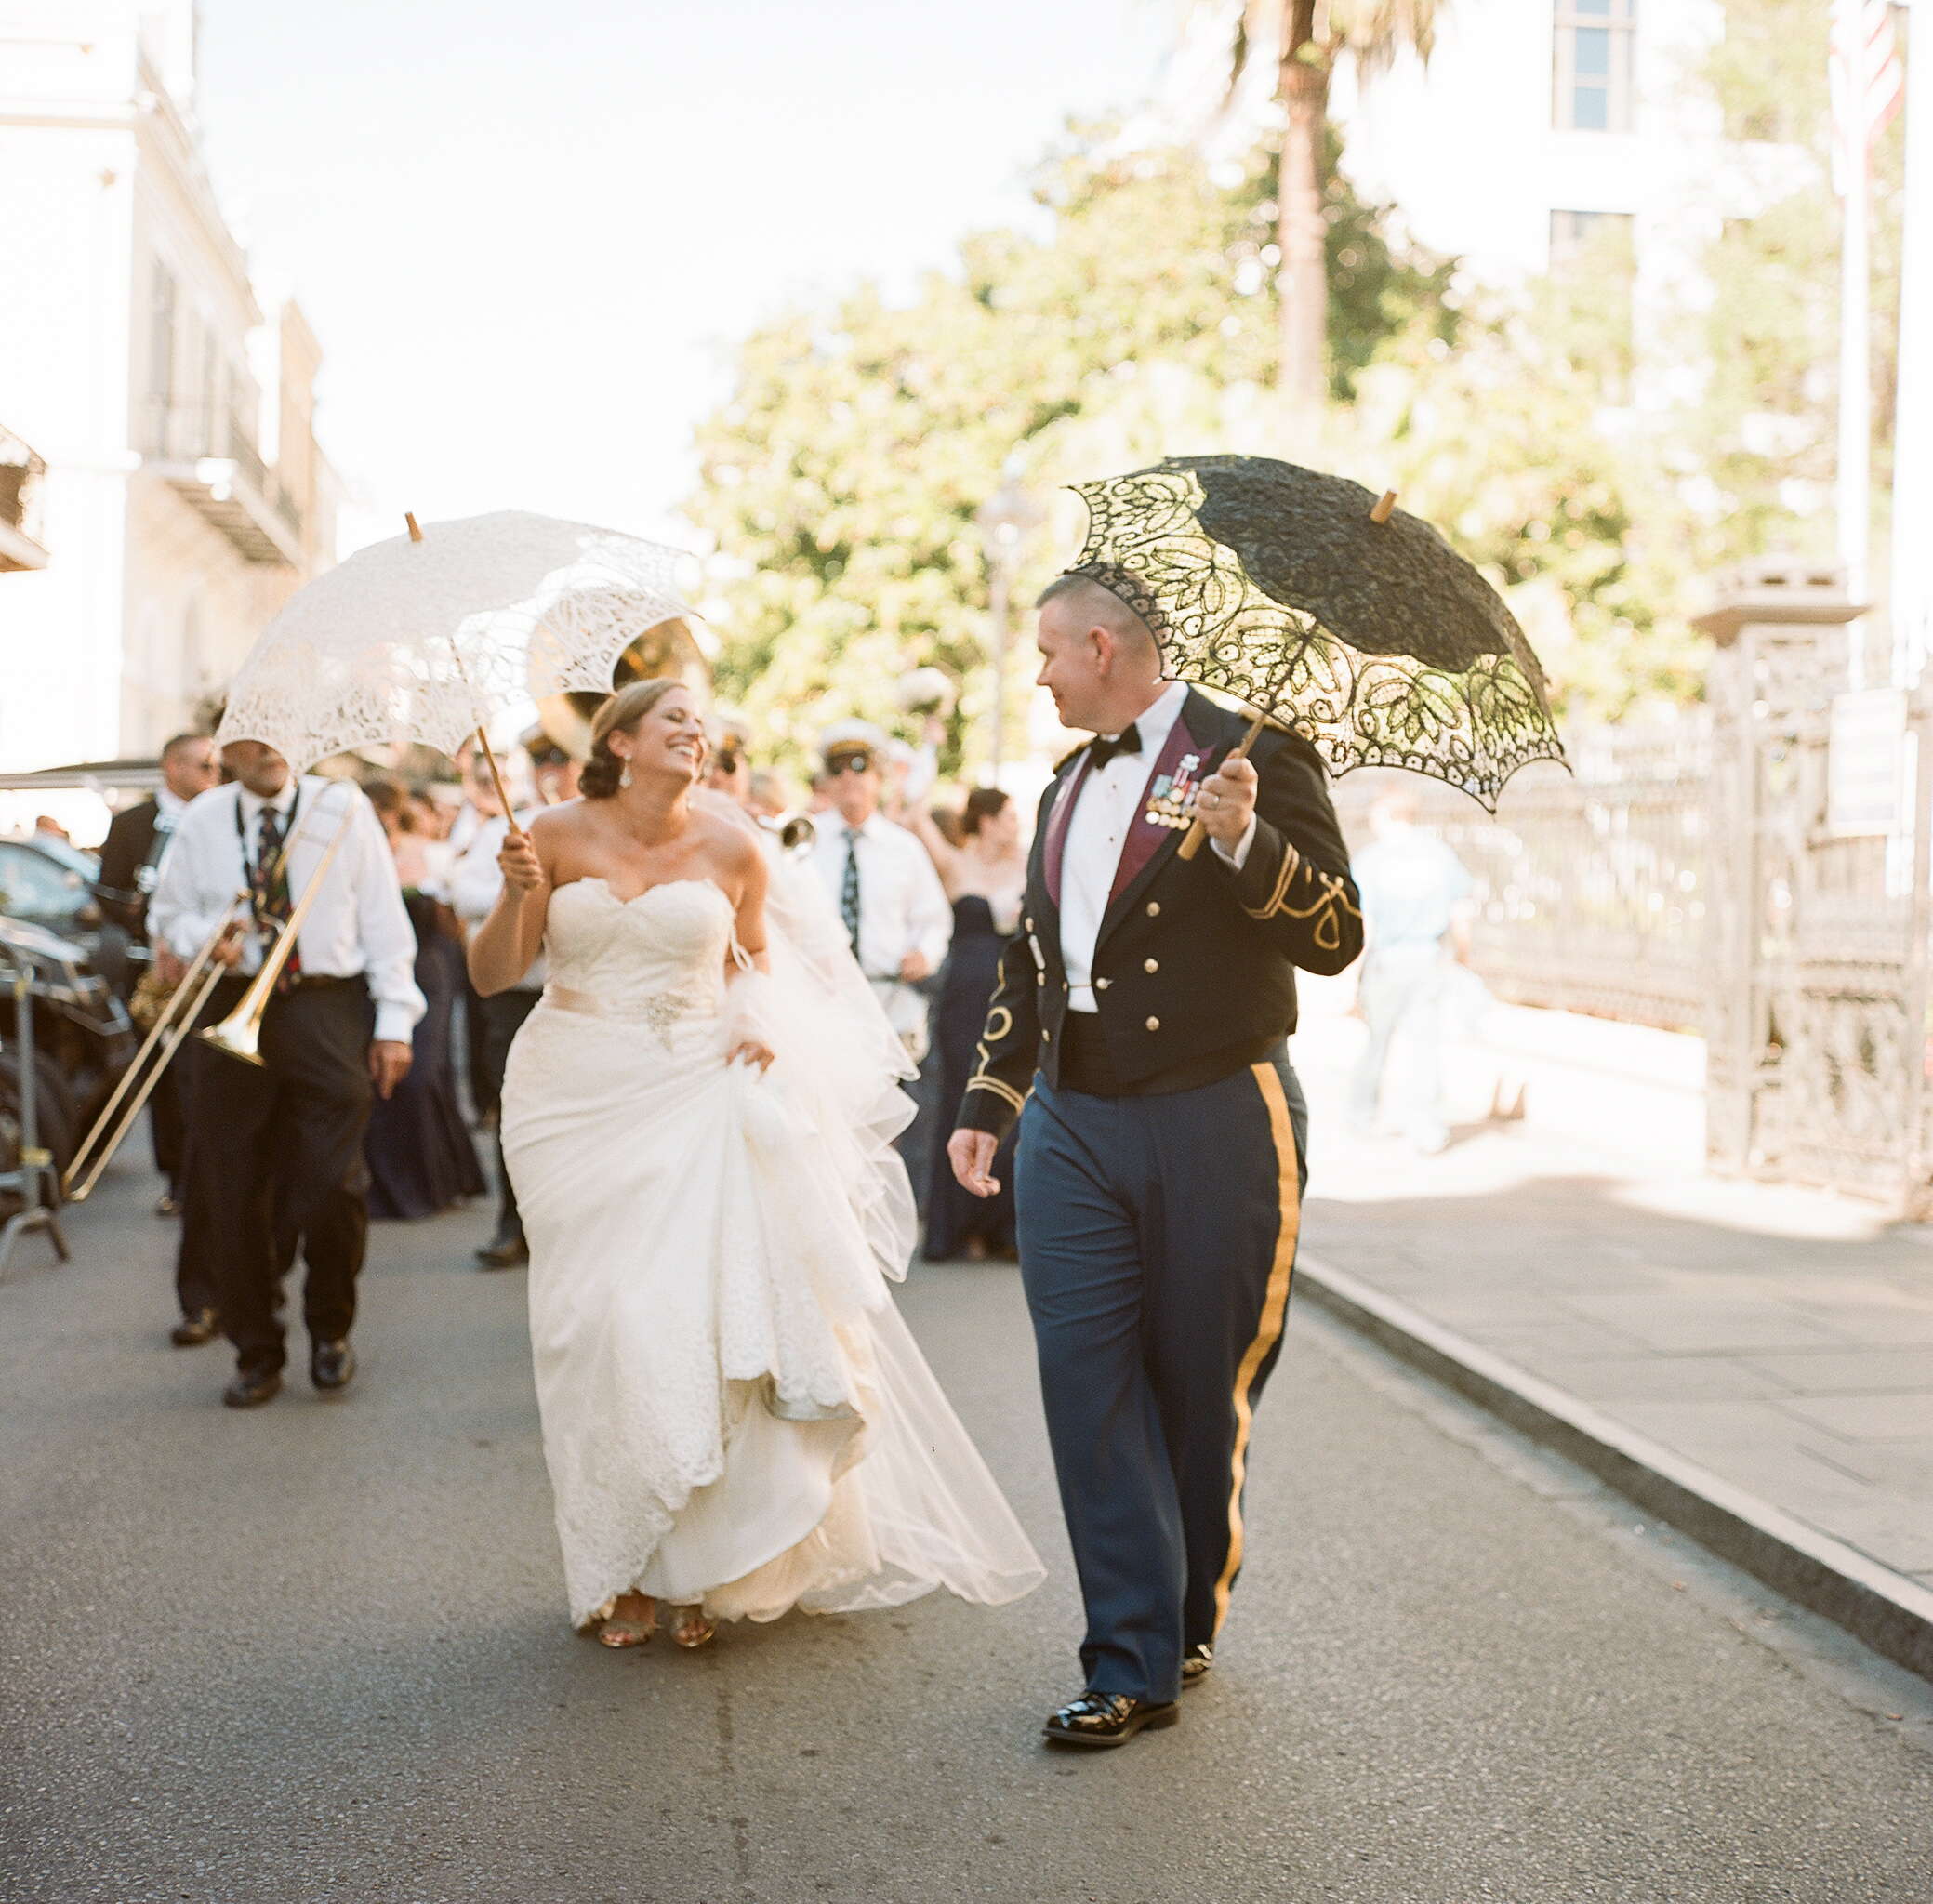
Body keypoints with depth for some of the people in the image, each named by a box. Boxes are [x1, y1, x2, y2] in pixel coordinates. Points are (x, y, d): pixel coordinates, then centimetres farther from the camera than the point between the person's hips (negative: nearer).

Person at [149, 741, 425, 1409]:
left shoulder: (343, 808, 4)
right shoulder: (201, 821, 9)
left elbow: (383, 916, 4)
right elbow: (168, 912, 19)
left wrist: (394, 1020, -1)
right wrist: (204, 938, -5)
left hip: (327, 1010, -2)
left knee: (333, 1184, -9)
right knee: (234, 1192, 2)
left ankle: (330, 1330, 16)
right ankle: (256, 1353, 17)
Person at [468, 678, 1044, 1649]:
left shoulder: (730, 845, 2)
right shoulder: (558, 835, -1)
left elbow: (758, 952, 19)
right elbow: (490, 976, 0)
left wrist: (758, 1015, -1)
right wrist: (514, 896, -17)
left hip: (697, 1094, 0)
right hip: (578, 1097, 0)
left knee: (706, 1311, -7)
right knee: (603, 1323, -1)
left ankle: (698, 1566, 8)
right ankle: (619, 1570, 13)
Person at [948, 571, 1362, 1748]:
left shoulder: (1254, 757, -4)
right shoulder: (1066, 788, 18)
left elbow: (1336, 937, -12)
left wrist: (1245, 839, -27)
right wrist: (985, 1103, 21)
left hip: (1216, 1122, -5)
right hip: (1076, 1122, 6)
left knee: (1204, 1390, 6)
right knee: (1087, 1377, -3)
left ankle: (1193, 1618, 28)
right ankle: (1134, 1662, 2)